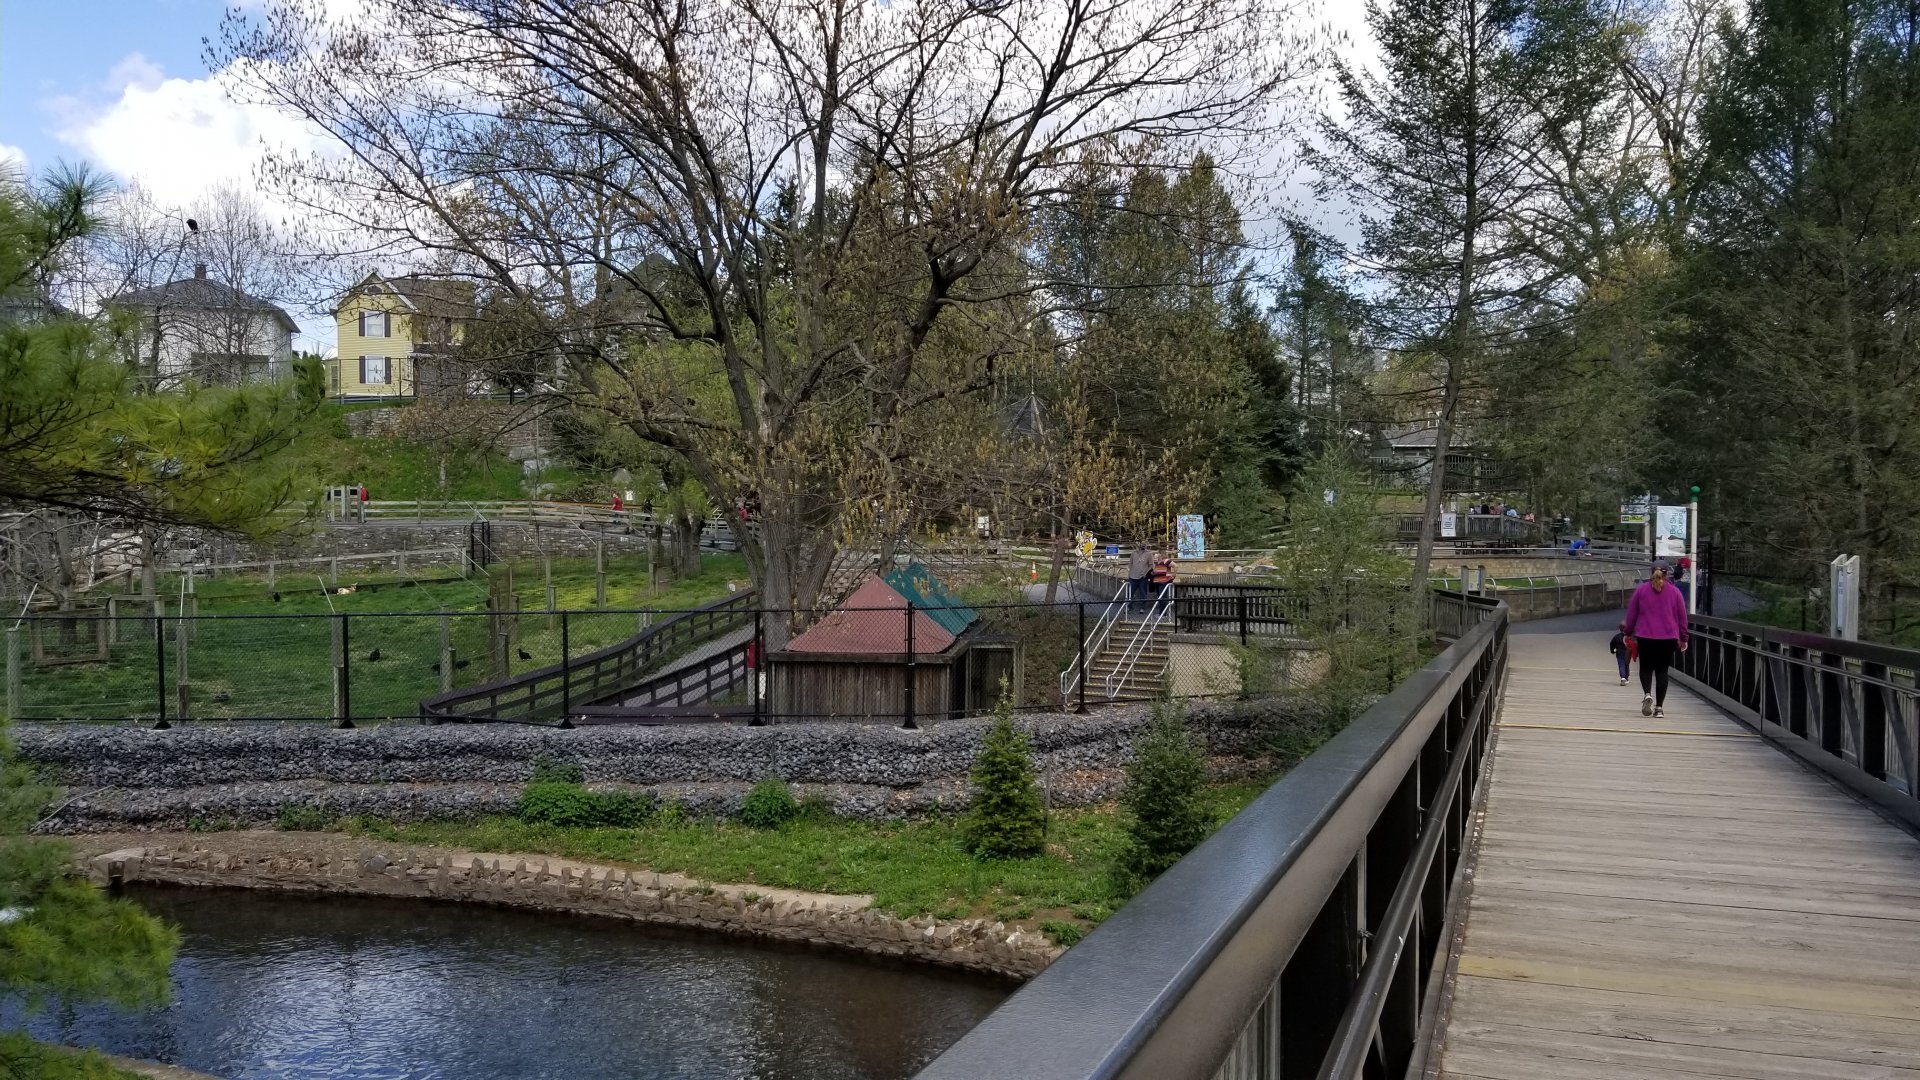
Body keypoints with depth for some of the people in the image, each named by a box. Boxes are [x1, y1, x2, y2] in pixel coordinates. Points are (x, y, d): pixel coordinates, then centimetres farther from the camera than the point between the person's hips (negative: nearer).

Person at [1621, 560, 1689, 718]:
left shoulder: (1641, 590, 2)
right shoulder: (1674, 592, 3)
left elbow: (1631, 614, 4)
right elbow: (1682, 616, 6)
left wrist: (1627, 632, 13)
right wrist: (1683, 638, 14)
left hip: (1645, 637, 0)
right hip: (1668, 638, 0)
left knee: (1646, 668, 12)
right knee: (1662, 670, 6)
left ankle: (1647, 695, -16)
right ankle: (1659, 707, 3)